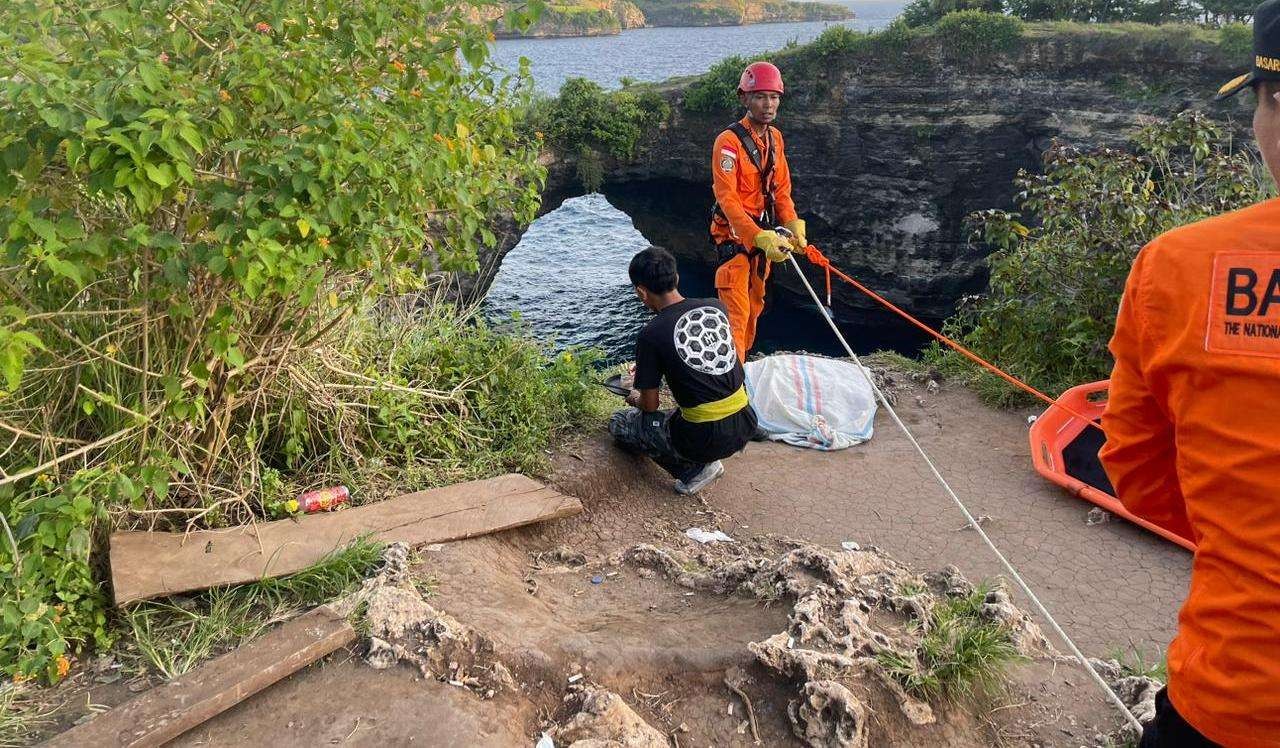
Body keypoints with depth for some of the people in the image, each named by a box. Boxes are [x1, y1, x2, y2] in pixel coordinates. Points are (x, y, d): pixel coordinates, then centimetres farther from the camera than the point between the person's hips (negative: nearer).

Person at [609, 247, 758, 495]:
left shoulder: (651, 335, -12)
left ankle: (695, 469, 6)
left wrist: (636, 399, 22)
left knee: (619, 423, 16)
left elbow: (650, 406, -3)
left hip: (706, 439, -6)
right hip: (745, 427, 6)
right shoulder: (716, 307, 3)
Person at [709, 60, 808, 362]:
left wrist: (794, 226, -5)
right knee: (736, 313, -13)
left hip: (763, 234, 8)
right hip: (734, 234, -8)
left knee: (754, 307, 17)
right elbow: (727, 199, -25)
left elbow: (781, 188, 11)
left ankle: (741, 363, 32)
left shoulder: (775, 137, 7)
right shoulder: (729, 141, -18)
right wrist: (761, 238, -34)